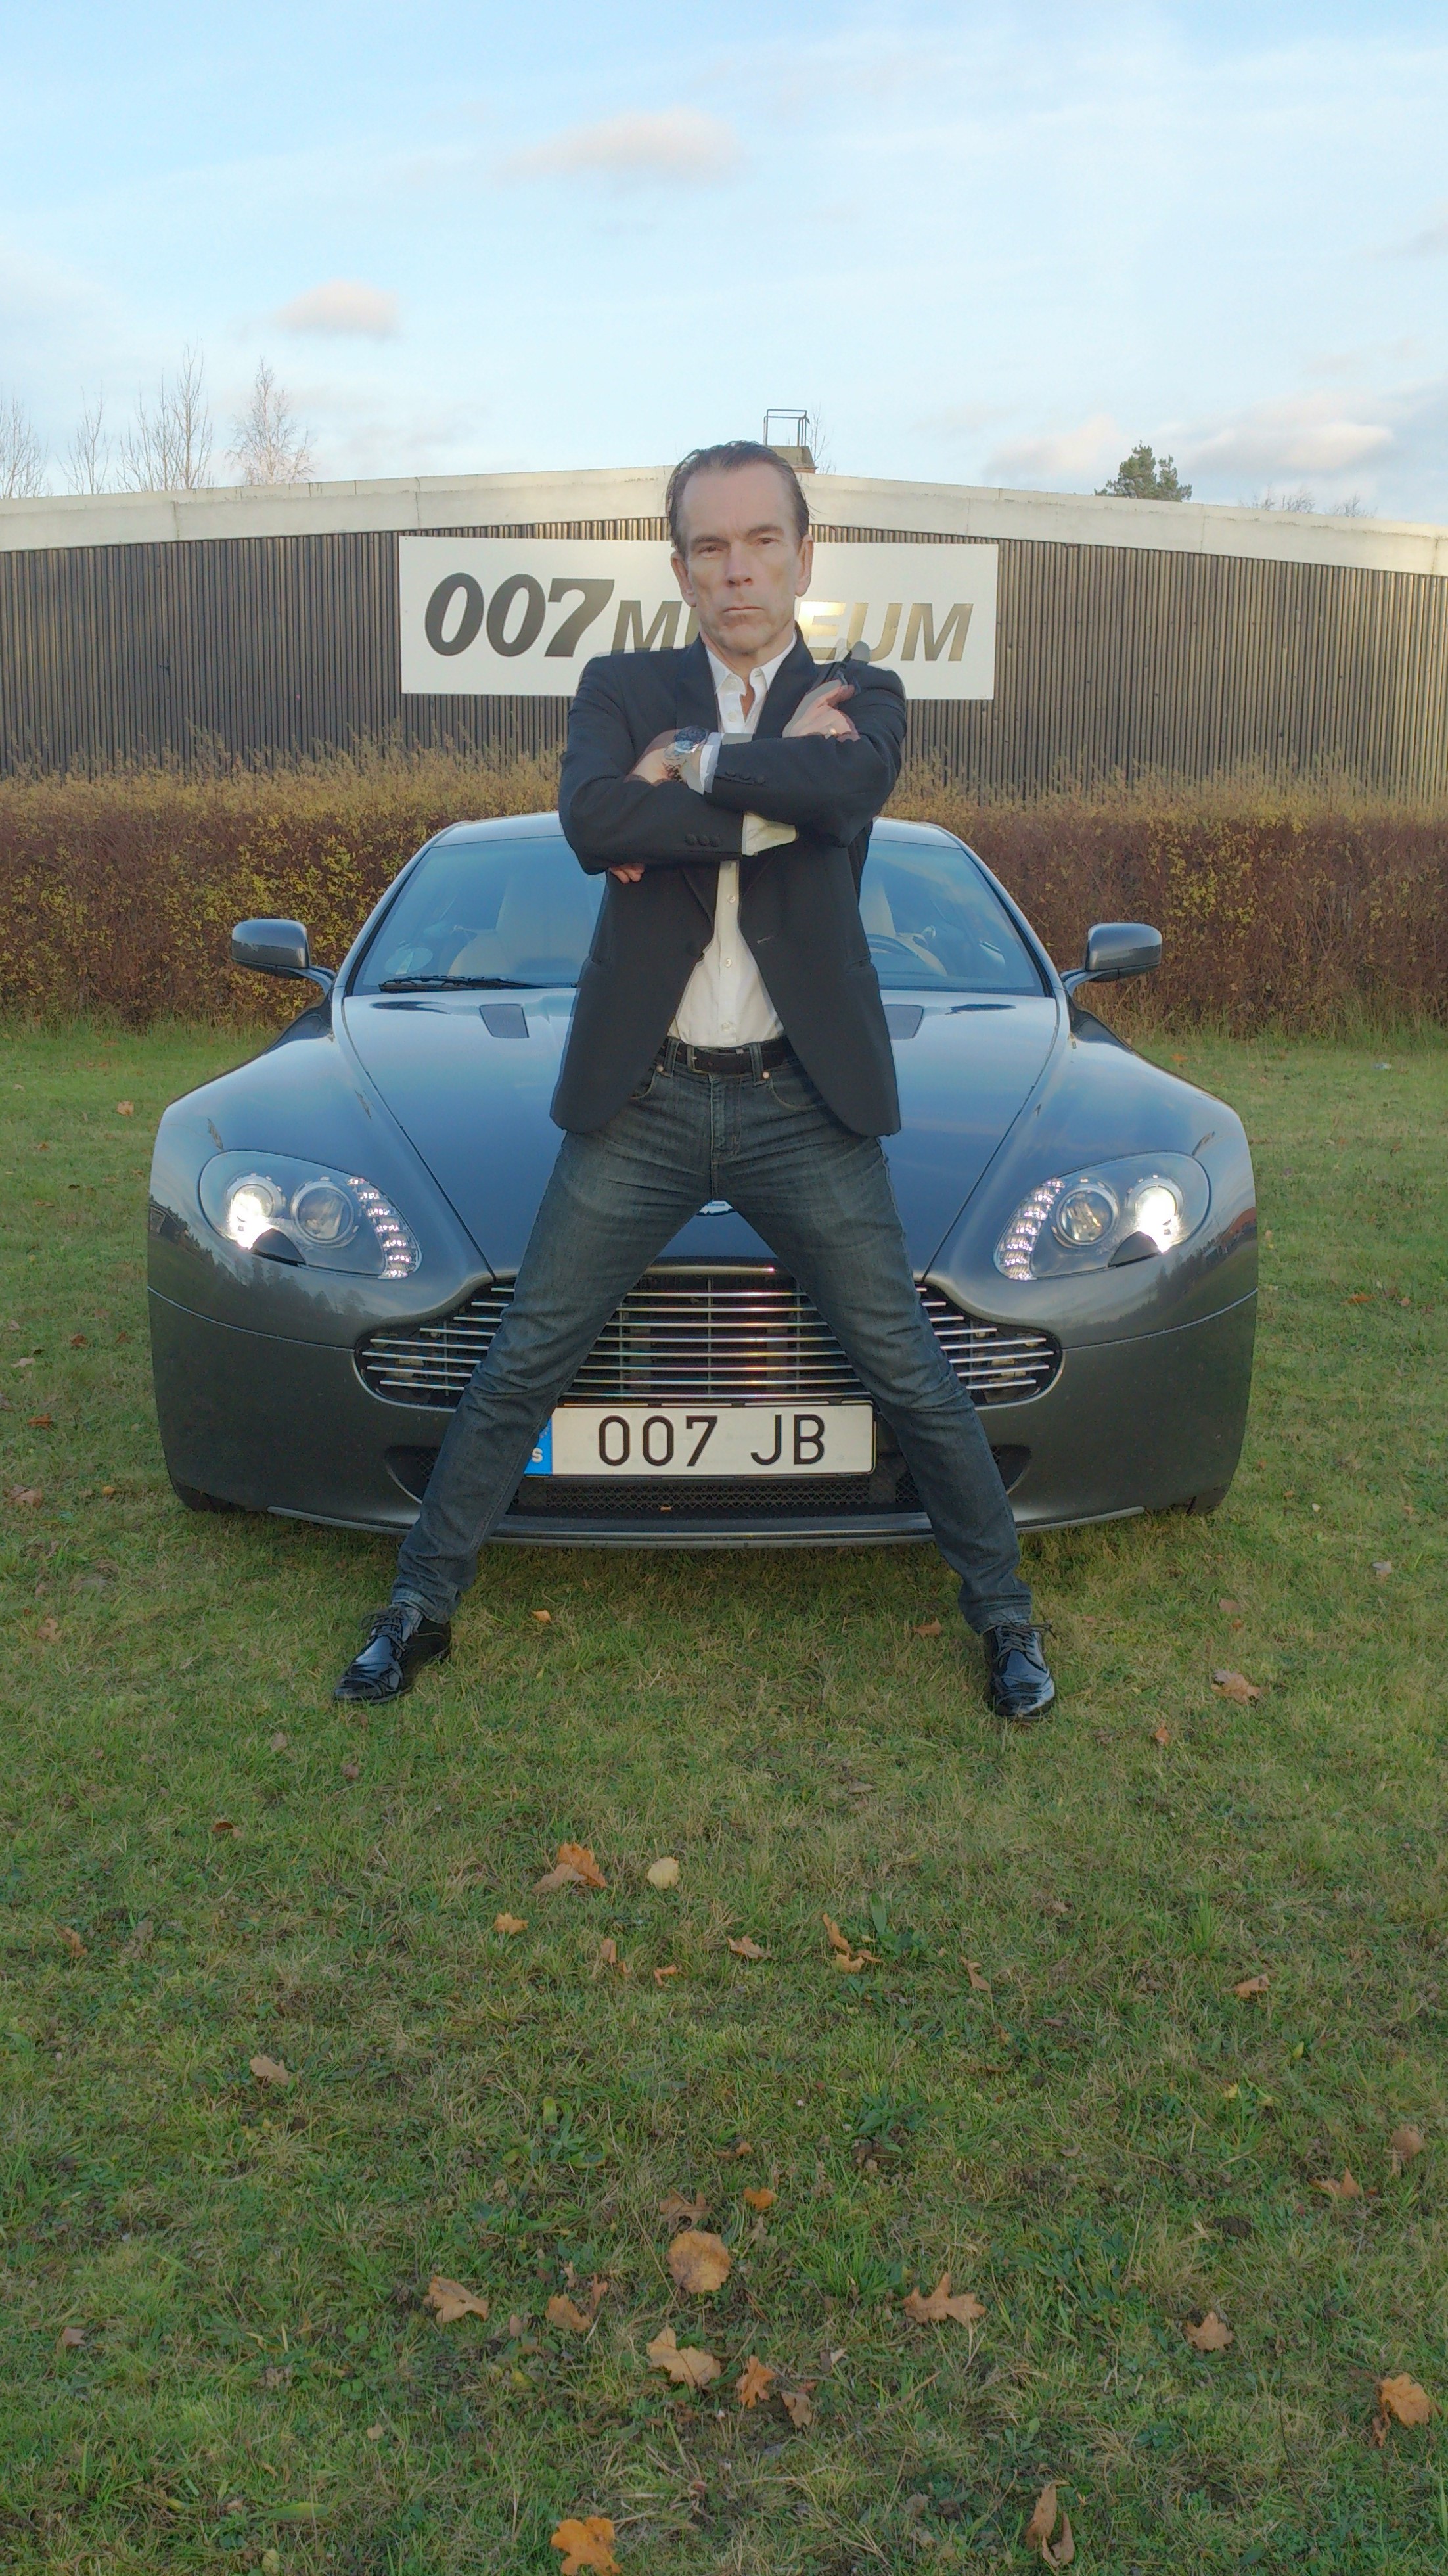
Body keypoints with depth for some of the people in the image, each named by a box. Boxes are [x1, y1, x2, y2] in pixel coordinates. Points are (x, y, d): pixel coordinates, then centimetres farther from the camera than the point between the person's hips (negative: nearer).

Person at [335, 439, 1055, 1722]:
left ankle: (1005, 1613, 24)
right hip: (640, 1099, 1)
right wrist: (780, 779, -14)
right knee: (524, 1363, 6)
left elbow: (846, 786, -21)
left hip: (803, 1103, 0)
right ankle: (421, 1603, 23)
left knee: (910, 1372, 5)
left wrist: (688, 758, -11)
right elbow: (593, 824, -16)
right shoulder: (621, 687, 6)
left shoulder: (861, 697, 5)